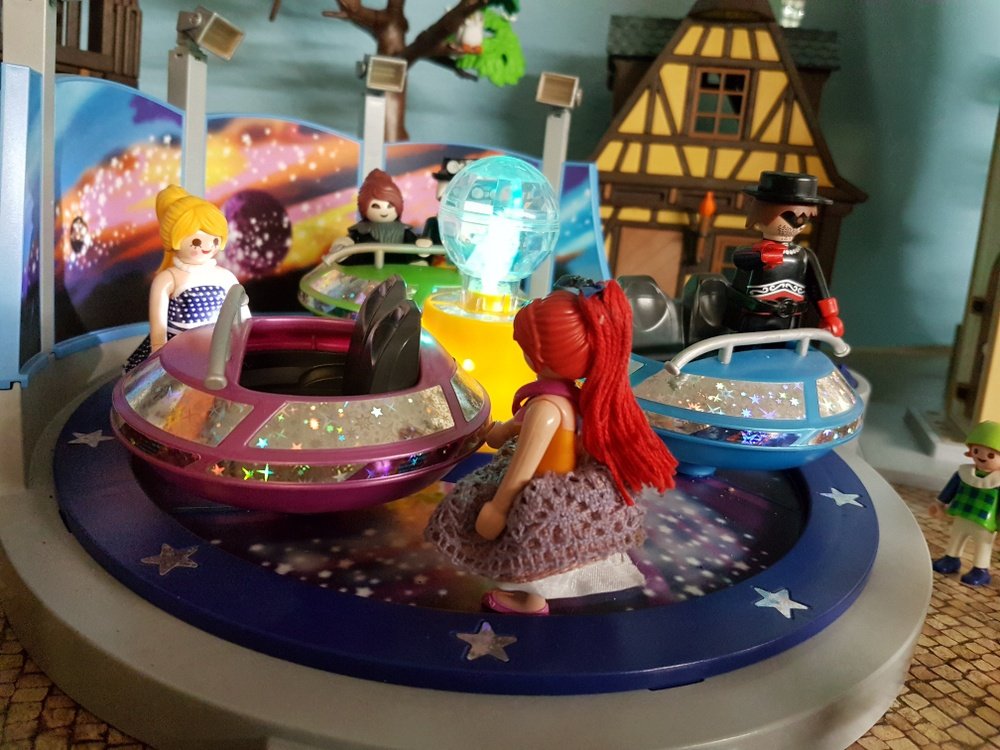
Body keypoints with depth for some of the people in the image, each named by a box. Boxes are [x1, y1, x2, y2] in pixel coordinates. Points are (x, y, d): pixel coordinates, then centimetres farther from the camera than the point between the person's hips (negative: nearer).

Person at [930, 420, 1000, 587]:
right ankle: (951, 560, 43)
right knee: (955, 540, 23)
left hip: (984, 525, -6)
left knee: (983, 547, 10)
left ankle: (981, 571, 25)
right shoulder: (965, 472, -8)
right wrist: (940, 504, 15)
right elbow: (952, 487, 7)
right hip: (961, 519, 6)